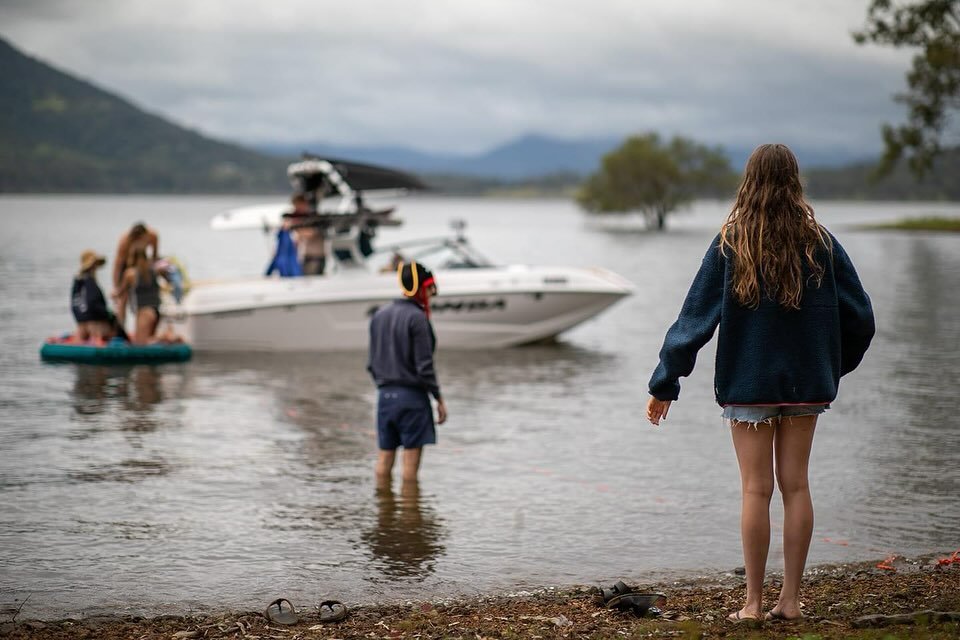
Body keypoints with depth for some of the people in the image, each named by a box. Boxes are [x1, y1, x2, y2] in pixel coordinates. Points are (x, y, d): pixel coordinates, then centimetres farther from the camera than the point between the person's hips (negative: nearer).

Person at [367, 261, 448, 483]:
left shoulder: (379, 315, 10)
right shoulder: (417, 318, -13)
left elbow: (372, 363, 13)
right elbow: (424, 366, -14)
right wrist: (439, 399, -8)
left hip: (385, 395, 7)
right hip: (411, 397, -7)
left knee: (384, 459, 10)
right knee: (411, 461, -2)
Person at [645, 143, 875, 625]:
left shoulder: (729, 245, -7)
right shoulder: (819, 242, -1)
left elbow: (695, 318, -7)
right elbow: (860, 316, 2)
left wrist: (665, 384, -1)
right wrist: (835, 367, 18)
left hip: (748, 384, -2)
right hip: (805, 383, 2)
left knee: (756, 489, 2)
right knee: (795, 486, 8)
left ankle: (754, 603, 5)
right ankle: (791, 599, 12)